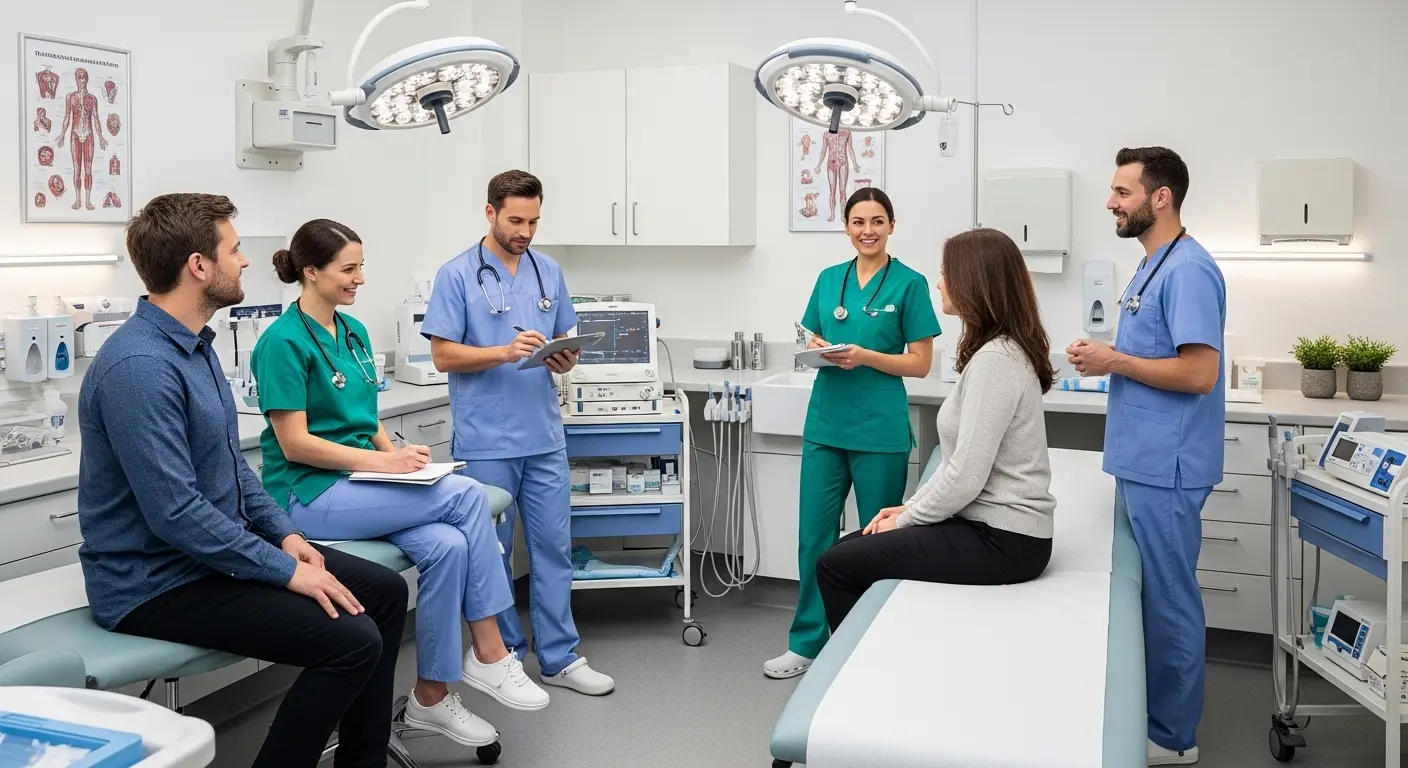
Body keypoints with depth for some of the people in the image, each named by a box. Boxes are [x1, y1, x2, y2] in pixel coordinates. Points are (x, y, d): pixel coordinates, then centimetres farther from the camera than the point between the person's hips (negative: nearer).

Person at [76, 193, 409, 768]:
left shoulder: (195, 344, 9)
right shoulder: (139, 366, -24)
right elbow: (175, 513, -27)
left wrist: (283, 533, 5)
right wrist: (285, 570, -21)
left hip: (216, 549, 10)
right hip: (157, 582, -10)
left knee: (385, 590, 7)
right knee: (352, 640, -22)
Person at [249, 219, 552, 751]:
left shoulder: (354, 332, 12)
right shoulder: (285, 342, -13)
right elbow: (295, 445, -17)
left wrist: (396, 453, -1)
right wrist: (383, 463, -20)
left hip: (358, 482, 7)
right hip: (309, 494, -7)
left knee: (446, 545, -21)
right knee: (466, 494, -21)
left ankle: (431, 696, -9)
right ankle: (489, 654, -10)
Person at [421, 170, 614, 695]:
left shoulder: (549, 272, 9)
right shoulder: (457, 275, -5)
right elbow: (443, 356, -9)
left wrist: (565, 359, -10)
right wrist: (505, 352, -23)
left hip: (544, 438, 4)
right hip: (485, 442, -4)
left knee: (553, 547, 8)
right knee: (492, 553, 8)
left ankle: (559, 658, 17)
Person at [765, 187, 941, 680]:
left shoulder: (909, 283, -4)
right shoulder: (829, 279, 10)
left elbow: (920, 363, -5)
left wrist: (864, 357, -18)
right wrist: (818, 351, -7)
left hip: (880, 431, -4)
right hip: (826, 424, 4)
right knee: (814, 535, 7)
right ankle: (807, 644, 20)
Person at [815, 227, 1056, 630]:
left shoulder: (995, 360, -20)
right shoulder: (998, 353, 12)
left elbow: (966, 476, -23)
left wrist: (907, 518, -9)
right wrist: (910, 505, 9)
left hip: (1000, 540, -10)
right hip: (989, 524, 10)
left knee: (836, 565, -7)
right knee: (848, 549, 12)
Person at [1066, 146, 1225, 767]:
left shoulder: (1188, 269, -17)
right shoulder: (1153, 266, 14)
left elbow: (1199, 372, -24)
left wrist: (1114, 361, -16)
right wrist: (1106, 358, 5)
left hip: (1165, 468, -10)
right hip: (1142, 461, 10)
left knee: (1167, 598, 1)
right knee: (1148, 593, 17)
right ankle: (1152, 714, 30)